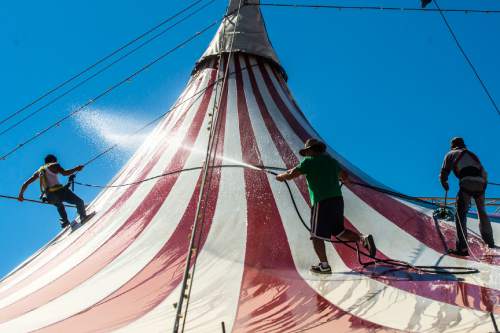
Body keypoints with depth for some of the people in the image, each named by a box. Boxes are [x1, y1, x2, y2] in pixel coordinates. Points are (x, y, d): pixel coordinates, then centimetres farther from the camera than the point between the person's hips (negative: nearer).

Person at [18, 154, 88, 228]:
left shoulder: (39, 171, 23)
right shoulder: (54, 165, 7)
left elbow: (26, 183, 25)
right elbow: (64, 173, -13)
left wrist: (21, 195, 36)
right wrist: (76, 169, -3)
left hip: (49, 197, 6)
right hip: (58, 191, -6)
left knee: (59, 205, 38)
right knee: (79, 202, 7)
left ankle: (64, 221, 26)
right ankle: (83, 217, -6)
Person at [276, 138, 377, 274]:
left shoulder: (309, 162, -3)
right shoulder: (331, 160, 15)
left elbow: (291, 175, -7)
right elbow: (345, 177, 25)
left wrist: (280, 177, 13)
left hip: (322, 202, -7)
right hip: (337, 200, 7)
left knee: (317, 235, 4)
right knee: (338, 231, 20)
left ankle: (324, 266, 4)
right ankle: (363, 239, 2)